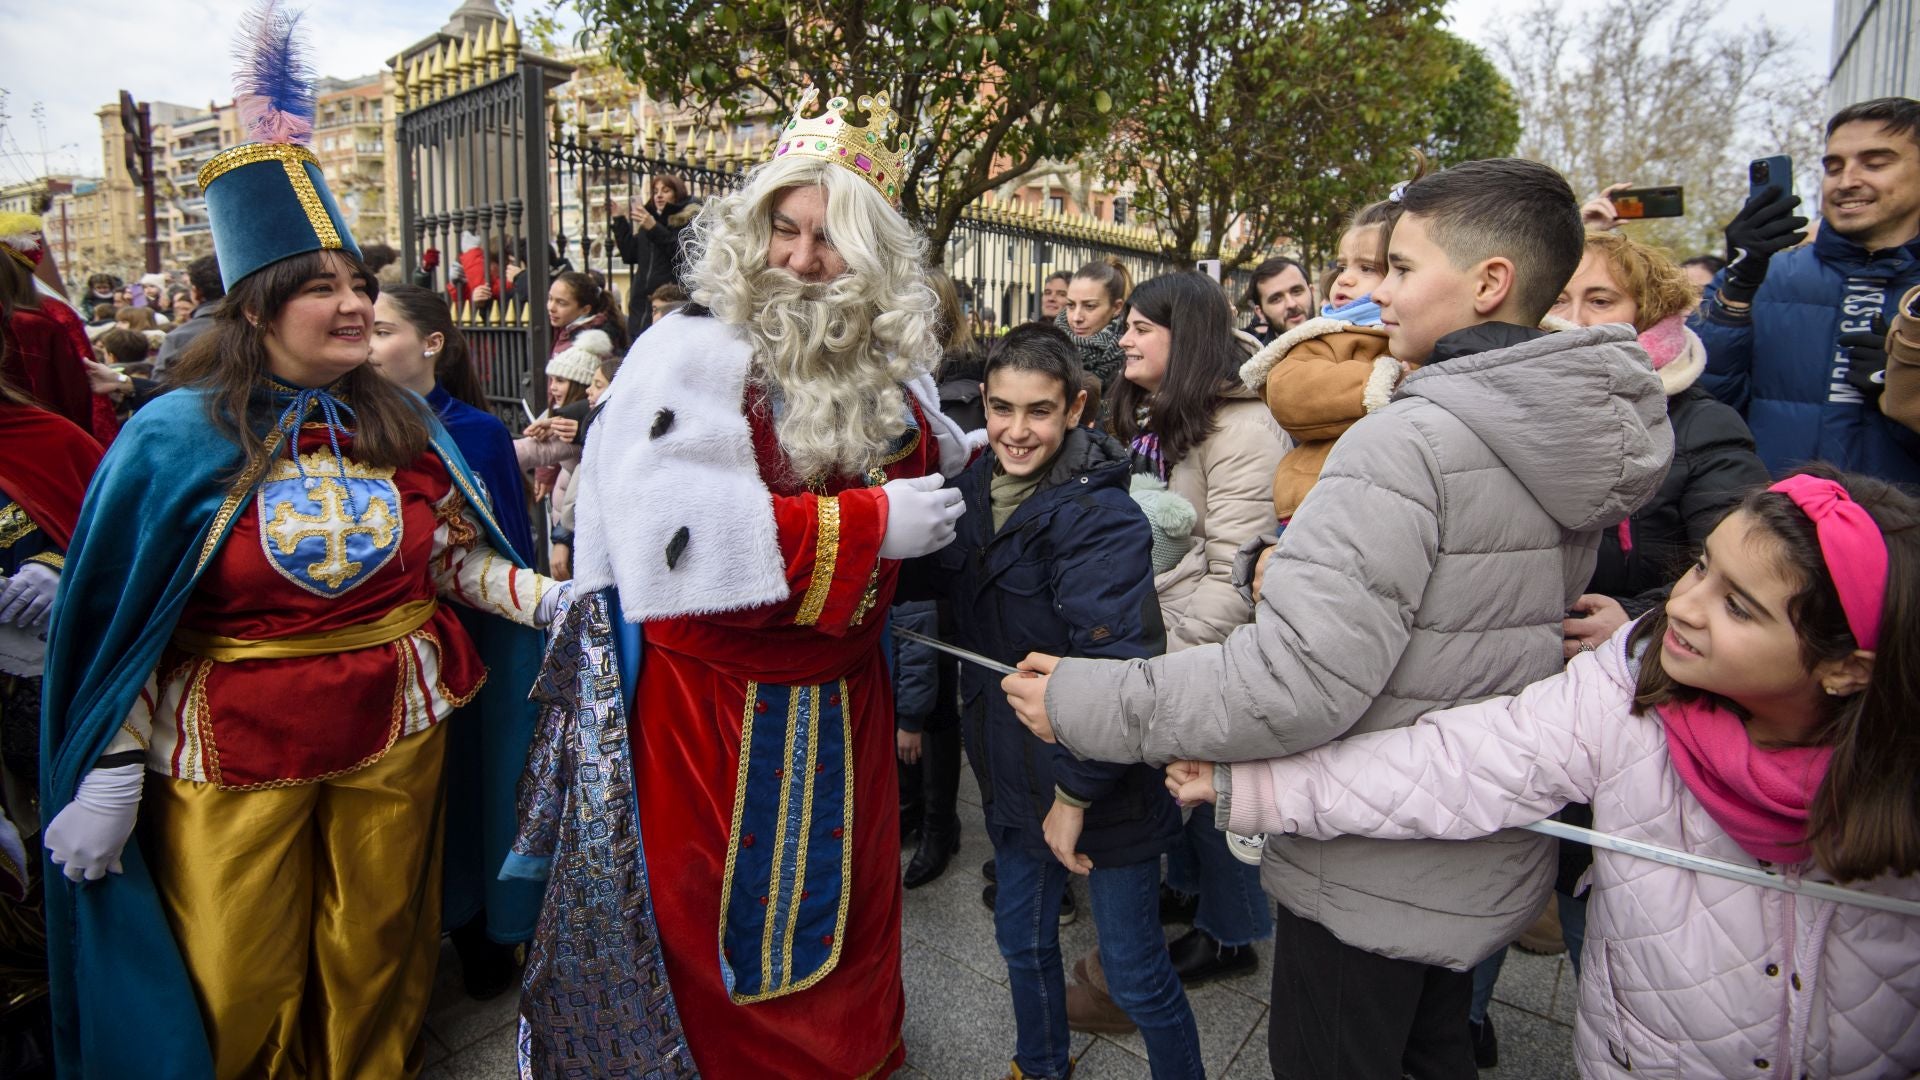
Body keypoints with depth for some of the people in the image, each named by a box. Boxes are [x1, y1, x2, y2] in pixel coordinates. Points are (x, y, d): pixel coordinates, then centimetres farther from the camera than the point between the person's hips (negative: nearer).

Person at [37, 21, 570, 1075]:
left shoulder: (399, 424, 2)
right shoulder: (179, 437, -8)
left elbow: (455, 555, 3)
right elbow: (125, 623, -5)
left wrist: (551, 598, -12)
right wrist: (108, 779, -4)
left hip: (394, 724, 3)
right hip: (234, 747, -2)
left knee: (377, 954, 18)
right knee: (239, 991, 12)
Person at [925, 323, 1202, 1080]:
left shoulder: (1099, 515, -22)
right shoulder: (970, 492, 0)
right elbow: (947, 612, 13)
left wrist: (1076, 794, -21)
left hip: (1104, 785, -6)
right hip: (1016, 774, 7)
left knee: (1135, 974, 8)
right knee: (1022, 939, 23)